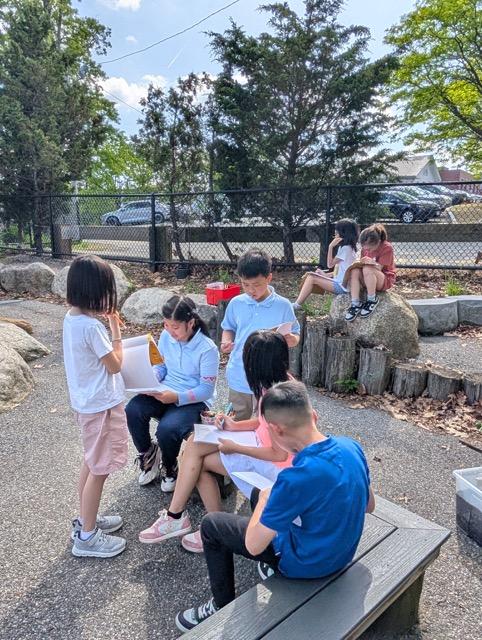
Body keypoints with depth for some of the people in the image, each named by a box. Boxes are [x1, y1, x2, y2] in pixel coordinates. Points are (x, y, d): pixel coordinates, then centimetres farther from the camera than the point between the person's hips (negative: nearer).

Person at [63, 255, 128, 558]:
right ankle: (87, 537, 20)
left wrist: (106, 324, 5)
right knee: (99, 469, 5)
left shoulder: (71, 318, 2)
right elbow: (115, 365, -16)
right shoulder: (92, 327, -27)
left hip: (86, 402, 10)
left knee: (91, 463, 23)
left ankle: (86, 520, 39)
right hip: (102, 405, -10)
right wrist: (116, 330, -9)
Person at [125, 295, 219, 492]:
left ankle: (170, 468, 5)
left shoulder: (208, 349, -19)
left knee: (167, 429, -31)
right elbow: (160, 366, 10)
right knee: (132, 410, -23)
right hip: (164, 393, 5)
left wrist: (177, 397, -30)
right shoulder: (166, 336, -3)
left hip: (193, 401, -5)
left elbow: (206, 390, -16)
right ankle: (148, 453, 6)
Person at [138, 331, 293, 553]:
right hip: (264, 443, 9)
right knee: (195, 444, -2)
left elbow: (279, 454, -25)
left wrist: (235, 448, -15)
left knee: (199, 459, -6)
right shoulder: (280, 379, -3)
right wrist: (235, 426, 2)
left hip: (276, 466, -9)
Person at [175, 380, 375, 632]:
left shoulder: (296, 478, -36)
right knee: (261, 493, 24)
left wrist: (265, 499, -6)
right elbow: (369, 505, 4)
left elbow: (253, 545, -24)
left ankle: (223, 608, 24)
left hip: (308, 562, -7)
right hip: (343, 551, 7)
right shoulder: (351, 446, -15)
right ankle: (275, 567, 37)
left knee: (211, 524, 7)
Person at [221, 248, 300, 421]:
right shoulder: (236, 303, -2)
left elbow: (295, 336, -2)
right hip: (239, 378, 3)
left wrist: (291, 339, -25)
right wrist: (226, 342, -10)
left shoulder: (283, 306, -9)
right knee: (238, 425, 20)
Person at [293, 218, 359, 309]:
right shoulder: (346, 247, 15)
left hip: (341, 286, -10)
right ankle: (298, 303, 2)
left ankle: (297, 305, -8)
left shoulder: (346, 248, -15)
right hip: (340, 283, 10)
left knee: (311, 278, -15)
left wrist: (331, 246, -13)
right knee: (310, 275, 9)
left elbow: (330, 264, -12)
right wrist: (326, 275, 8)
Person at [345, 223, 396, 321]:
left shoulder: (387, 248, -15)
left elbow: (379, 268, -19)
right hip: (368, 280, 6)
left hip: (385, 281, -5)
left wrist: (372, 263, -36)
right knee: (355, 271, -27)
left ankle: (372, 300, -19)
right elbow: (363, 264, 2)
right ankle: (355, 304, -28)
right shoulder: (365, 248, 2)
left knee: (367, 269, -36)